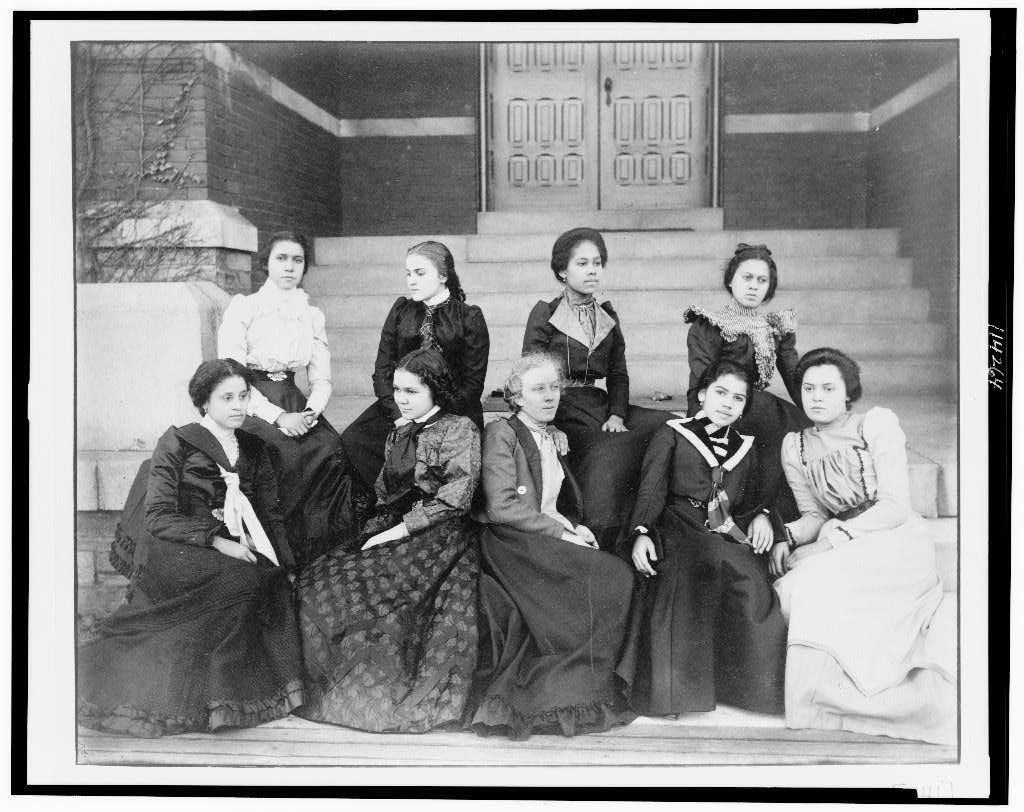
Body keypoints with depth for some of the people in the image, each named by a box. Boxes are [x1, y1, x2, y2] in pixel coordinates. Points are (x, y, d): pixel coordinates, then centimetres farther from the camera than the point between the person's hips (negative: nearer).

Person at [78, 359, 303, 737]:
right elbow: (159, 518, -9)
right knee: (245, 579, -31)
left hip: (232, 551, 5)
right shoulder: (176, 443, -2)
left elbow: (269, 515, 14)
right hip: (175, 551, -5)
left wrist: (283, 565, -2)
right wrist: (217, 542, -19)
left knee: (274, 584, -24)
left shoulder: (253, 450, 14)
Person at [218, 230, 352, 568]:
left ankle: (321, 553, -14)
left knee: (331, 449, -24)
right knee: (286, 454, -32)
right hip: (249, 406, -4)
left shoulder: (312, 316, 15)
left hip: (294, 404, 4)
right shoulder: (243, 308, 0)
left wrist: (312, 411, -12)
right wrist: (277, 416, -20)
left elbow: (322, 379, 11)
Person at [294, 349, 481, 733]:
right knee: (315, 583, -14)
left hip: (439, 537, -7)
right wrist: (372, 532, 3)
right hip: (392, 532, 7)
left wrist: (399, 531, -14)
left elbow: (455, 498, -11)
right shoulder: (397, 434, 21)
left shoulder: (460, 429, -1)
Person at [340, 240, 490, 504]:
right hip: (399, 406, 4)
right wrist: (400, 415, -9)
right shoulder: (401, 310, 13)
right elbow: (382, 371, 8)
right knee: (352, 441, -23)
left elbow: (473, 383, -2)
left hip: (452, 412, -3)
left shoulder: (470, 317, 3)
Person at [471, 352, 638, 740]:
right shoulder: (501, 432, -3)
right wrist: (561, 534, -15)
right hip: (511, 543, -7)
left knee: (619, 575, -17)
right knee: (610, 576, -24)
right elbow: (501, 507, -13)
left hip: (552, 538, 8)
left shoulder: (551, 438, 21)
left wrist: (575, 527, 3)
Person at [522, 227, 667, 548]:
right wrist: (547, 425, -15)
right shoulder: (544, 314, 1)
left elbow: (618, 373, 15)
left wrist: (617, 414, -3)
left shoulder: (607, 316, 16)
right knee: (606, 456, -30)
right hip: (559, 411, -5)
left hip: (600, 405, 5)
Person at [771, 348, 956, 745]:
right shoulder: (795, 446, 9)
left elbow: (896, 507, -12)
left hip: (899, 541, -6)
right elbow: (814, 515, 11)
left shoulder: (877, 423, -4)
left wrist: (832, 540, -22)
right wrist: (788, 536, -12)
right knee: (787, 591, -23)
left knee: (809, 585, -30)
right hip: (841, 553, 6)